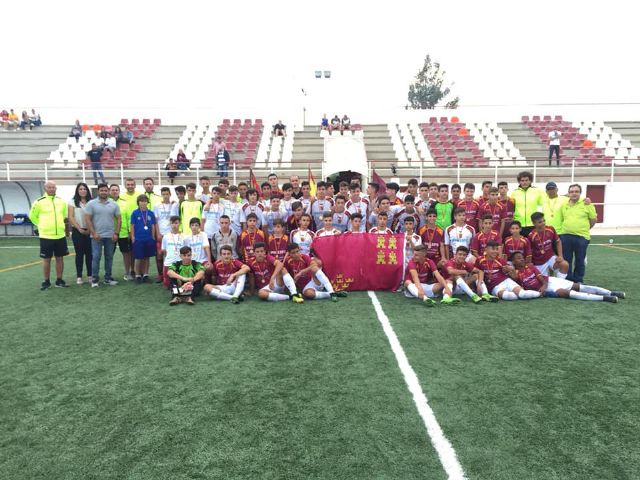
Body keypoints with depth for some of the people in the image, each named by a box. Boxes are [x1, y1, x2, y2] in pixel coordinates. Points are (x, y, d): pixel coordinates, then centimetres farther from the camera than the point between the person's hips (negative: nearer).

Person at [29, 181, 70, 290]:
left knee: (60, 258, 8)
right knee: (46, 259, 4)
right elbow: (32, 216, 5)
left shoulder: (62, 201, 6)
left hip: (60, 235, 3)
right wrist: (42, 226, 6)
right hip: (46, 236, -3)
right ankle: (46, 281, 15)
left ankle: (59, 280, 19)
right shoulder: (39, 202, -5)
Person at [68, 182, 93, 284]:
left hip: (89, 231, 2)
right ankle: (79, 276, 8)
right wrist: (79, 229, -8)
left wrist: (90, 229, -5)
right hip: (77, 231, -2)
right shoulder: (73, 202, 2)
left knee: (89, 253, 3)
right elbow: (71, 217, -3)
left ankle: (90, 275, 12)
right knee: (79, 254, 2)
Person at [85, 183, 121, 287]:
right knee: (96, 257, -3)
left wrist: (116, 233, -2)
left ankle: (108, 278, 18)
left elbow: (119, 219, 6)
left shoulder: (114, 204, 6)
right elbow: (87, 219, -4)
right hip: (97, 236, -3)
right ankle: (94, 279, 5)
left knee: (109, 257, 9)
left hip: (110, 236, 3)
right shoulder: (91, 204, -1)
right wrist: (93, 233, -10)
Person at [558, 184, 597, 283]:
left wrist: (584, 229, 8)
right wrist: (568, 228, 9)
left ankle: (578, 281, 20)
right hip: (566, 236, 2)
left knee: (580, 260, 8)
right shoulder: (563, 205, 7)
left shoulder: (586, 204, -2)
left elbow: (593, 219, 4)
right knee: (566, 260, 9)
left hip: (581, 237, -2)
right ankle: (567, 280, 20)